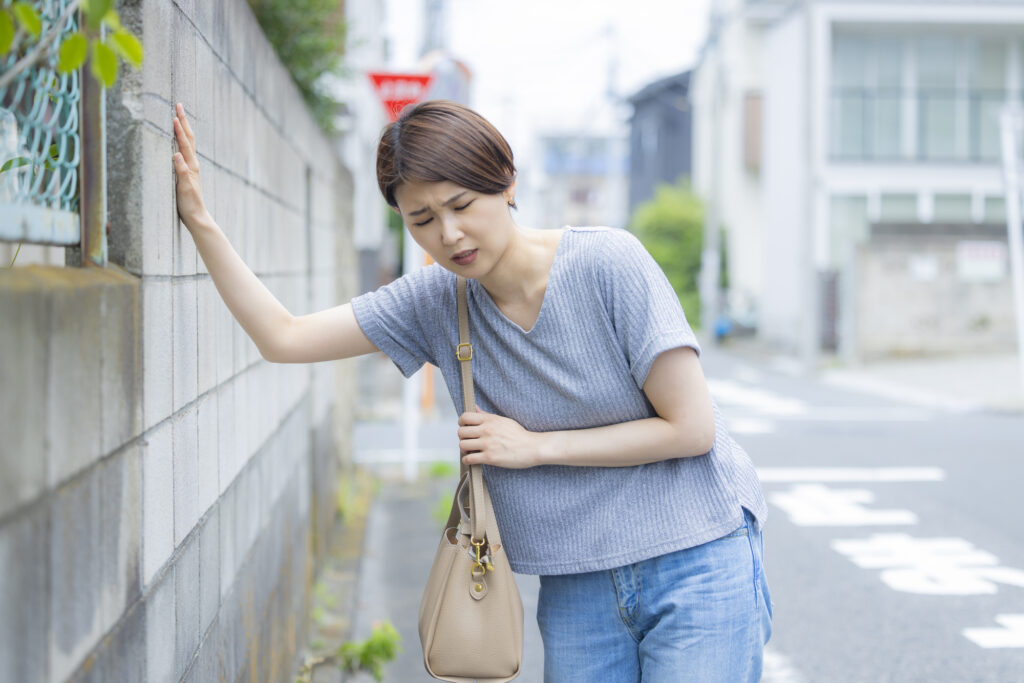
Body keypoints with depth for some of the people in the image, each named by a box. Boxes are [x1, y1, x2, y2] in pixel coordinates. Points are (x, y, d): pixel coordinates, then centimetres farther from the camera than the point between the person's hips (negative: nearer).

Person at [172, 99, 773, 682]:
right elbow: (283, 337, 3)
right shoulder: (434, 302, 0)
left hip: (697, 569, -4)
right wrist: (201, 222, -3)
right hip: (579, 591, 4)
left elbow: (691, 427, -15)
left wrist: (537, 447, -11)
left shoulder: (608, 262, -15)